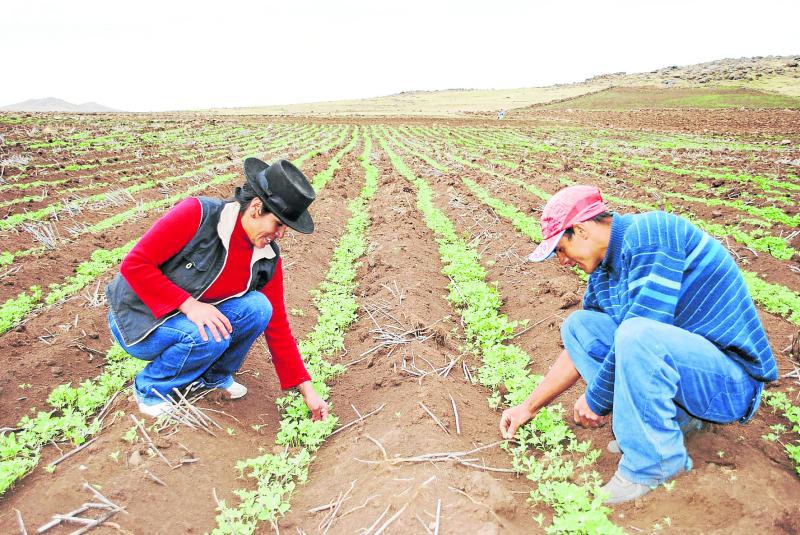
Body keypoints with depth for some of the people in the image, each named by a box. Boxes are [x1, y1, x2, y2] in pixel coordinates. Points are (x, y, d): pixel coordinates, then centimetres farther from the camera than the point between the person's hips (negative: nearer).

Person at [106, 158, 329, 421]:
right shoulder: (197, 214, -26)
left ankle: (215, 376, 4)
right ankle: (150, 389, -4)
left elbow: (277, 327, -5)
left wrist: (308, 390, -7)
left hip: (194, 318, 5)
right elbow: (134, 264, -24)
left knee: (258, 308, -20)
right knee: (209, 336, -32)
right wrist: (189, 304, -33)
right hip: (138, 321, -5)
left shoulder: (267, 258, -10)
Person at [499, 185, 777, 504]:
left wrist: (595, 400, -13)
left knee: (636, 334, -35)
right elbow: (579, 348, 14)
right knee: (578, 325, 4)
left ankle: (655, 461, -13)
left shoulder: (649, 233, -20)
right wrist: (528, 407, 15)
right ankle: (671, 416, 0)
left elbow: (637, 334, -27)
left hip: (731, 380, -9)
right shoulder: (602, 273, 6)